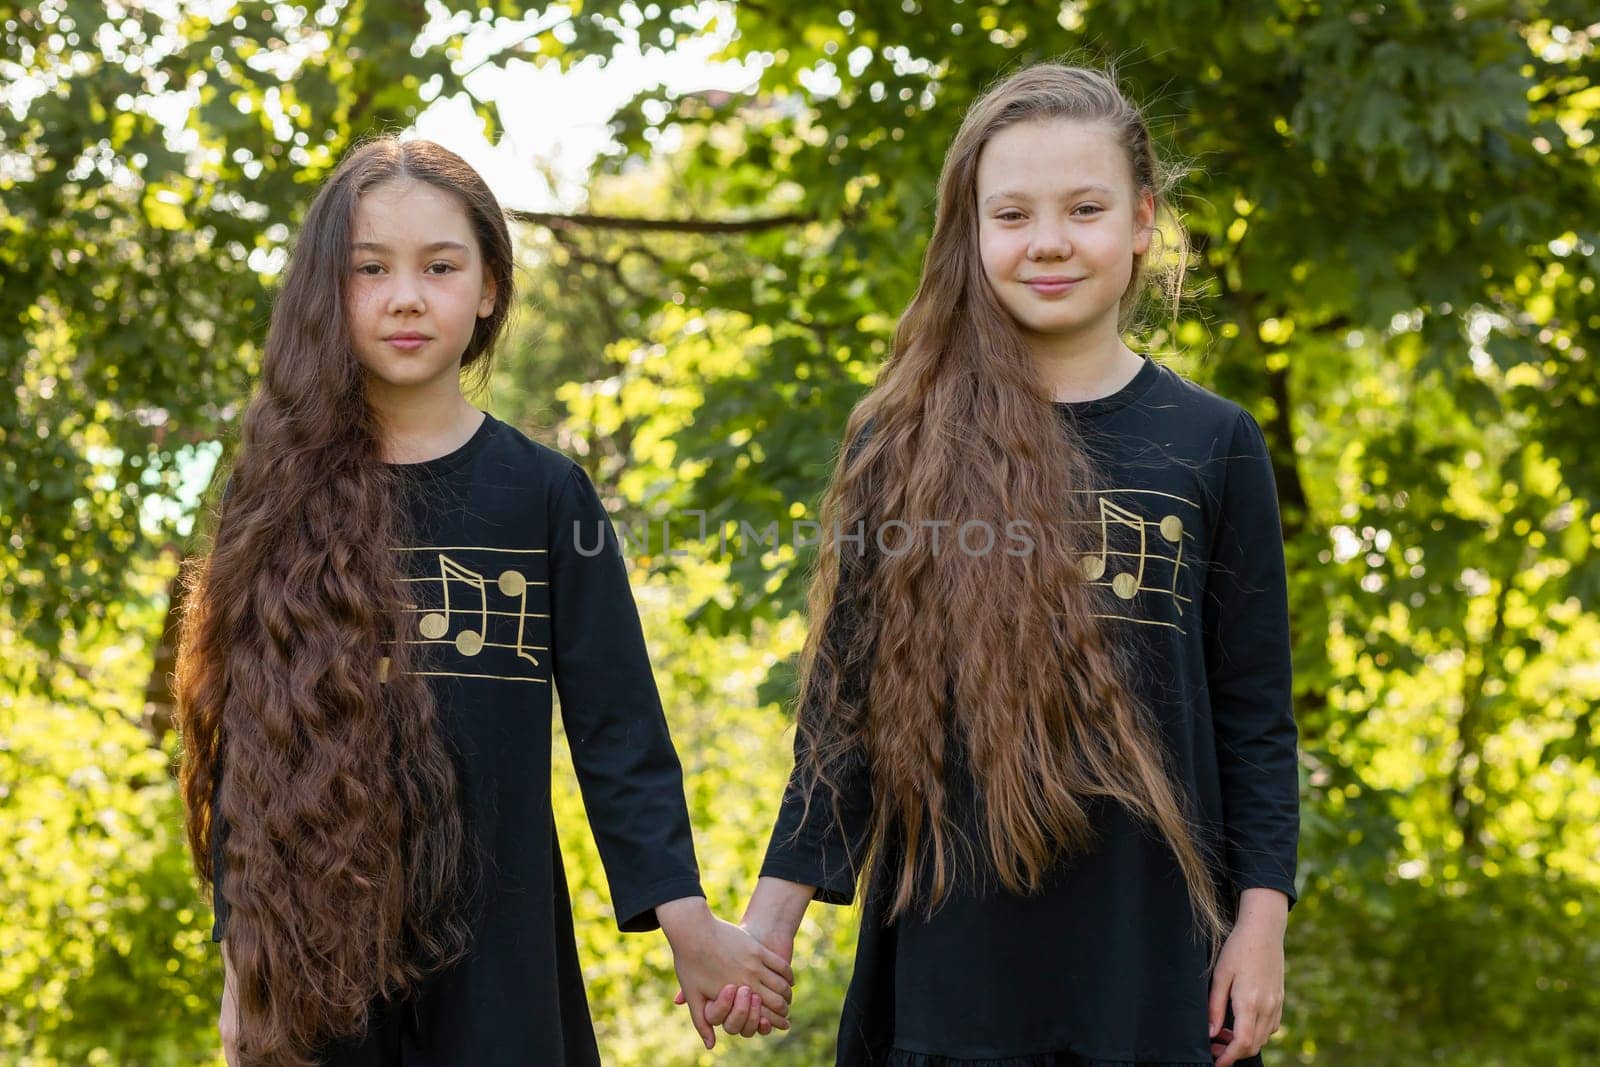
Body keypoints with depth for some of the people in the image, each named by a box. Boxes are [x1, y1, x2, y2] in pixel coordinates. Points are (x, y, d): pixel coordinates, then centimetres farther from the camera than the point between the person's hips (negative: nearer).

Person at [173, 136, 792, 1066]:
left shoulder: (547, 492, 0)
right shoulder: (279, 493, 3)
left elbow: (618, 727, -2)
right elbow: (241, 741, 5)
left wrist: (688, 924, -12)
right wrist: (244, 954, 3)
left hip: (497, 951, -1)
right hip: (312, 945, 1)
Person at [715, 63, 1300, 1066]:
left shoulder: (1214, 445, 2)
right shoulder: (901, 444, 2)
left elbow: (1255, 712, 4)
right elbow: (845, 699, 5)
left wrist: (1262, 918, -1)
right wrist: (777, 906, 1)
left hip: (1153, 959, 0)